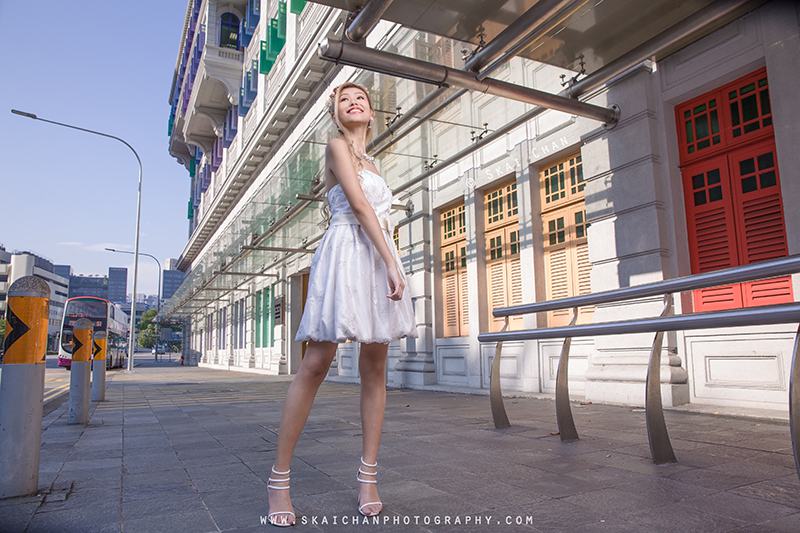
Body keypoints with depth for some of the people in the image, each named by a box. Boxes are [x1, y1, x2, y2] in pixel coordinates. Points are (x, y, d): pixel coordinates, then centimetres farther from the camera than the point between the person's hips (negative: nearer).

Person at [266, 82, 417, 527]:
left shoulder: (370, 163, 27)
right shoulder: (337, 146, 5)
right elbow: (360, 206, -8)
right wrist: (392, 263, -16)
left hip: (380, 258, 8)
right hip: (347, 253, -7)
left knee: (375, 368, 1)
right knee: (317, 363, -12)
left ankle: (369, 478, 6)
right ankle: (280, 478, -3)